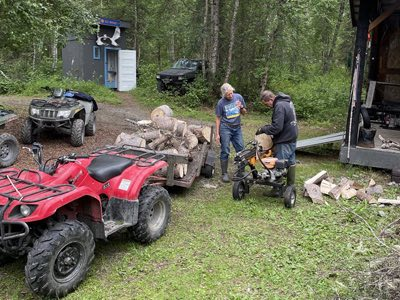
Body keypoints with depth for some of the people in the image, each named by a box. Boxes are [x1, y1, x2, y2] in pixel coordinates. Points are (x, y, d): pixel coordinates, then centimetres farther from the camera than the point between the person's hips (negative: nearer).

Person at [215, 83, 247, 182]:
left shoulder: (238, 97, 1)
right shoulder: (221, 103, -7)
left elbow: (244, 113, 12)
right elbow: (218, 118, 0)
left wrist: (241, 108, -12)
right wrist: (217, 134, -3)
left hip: (237, 127, 3)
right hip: (225, 128, -3)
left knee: (241, 150, 4)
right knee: (225, 151, 0)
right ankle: (224, 173, 8)